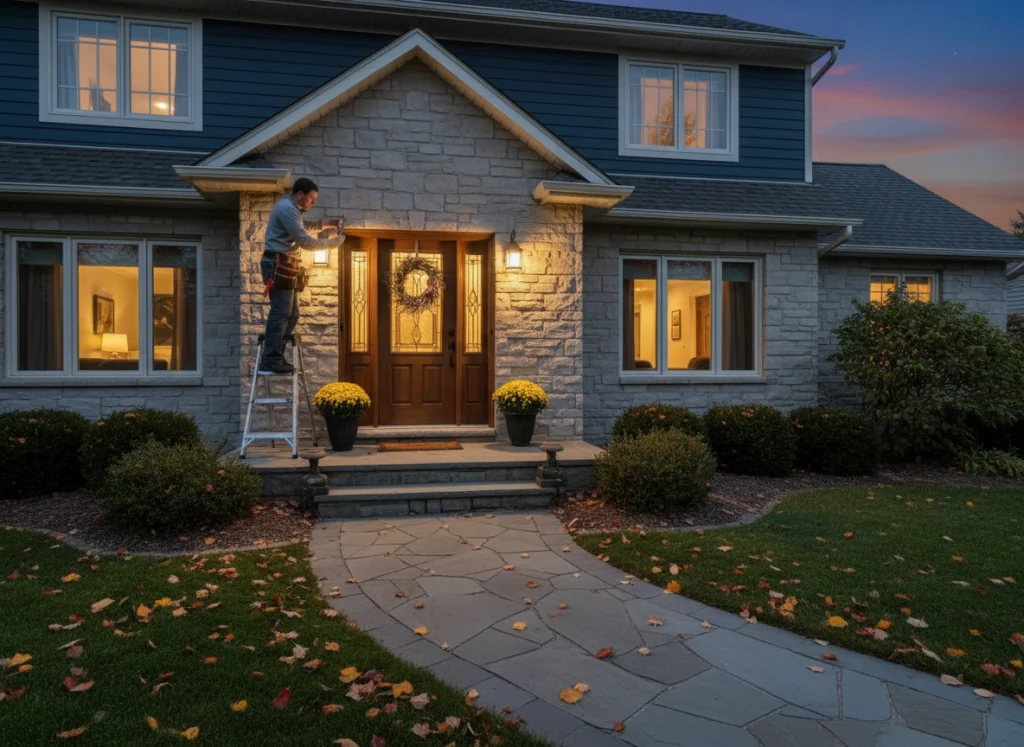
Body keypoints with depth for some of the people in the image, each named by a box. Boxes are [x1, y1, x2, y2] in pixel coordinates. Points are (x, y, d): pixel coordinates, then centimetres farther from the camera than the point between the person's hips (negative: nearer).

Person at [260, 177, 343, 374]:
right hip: (278, 266, -11)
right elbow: (304, 241, -19)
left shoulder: (292, 208, 19)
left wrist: (324, 224, 23)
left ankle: (275, 357, 13)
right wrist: (331, 242, -10)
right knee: (280, 313, -15)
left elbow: (302, 228, 37)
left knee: (291, 314, 10)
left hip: (286, 266, 11)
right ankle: (271, 361, -16)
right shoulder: (286, 208, -14)